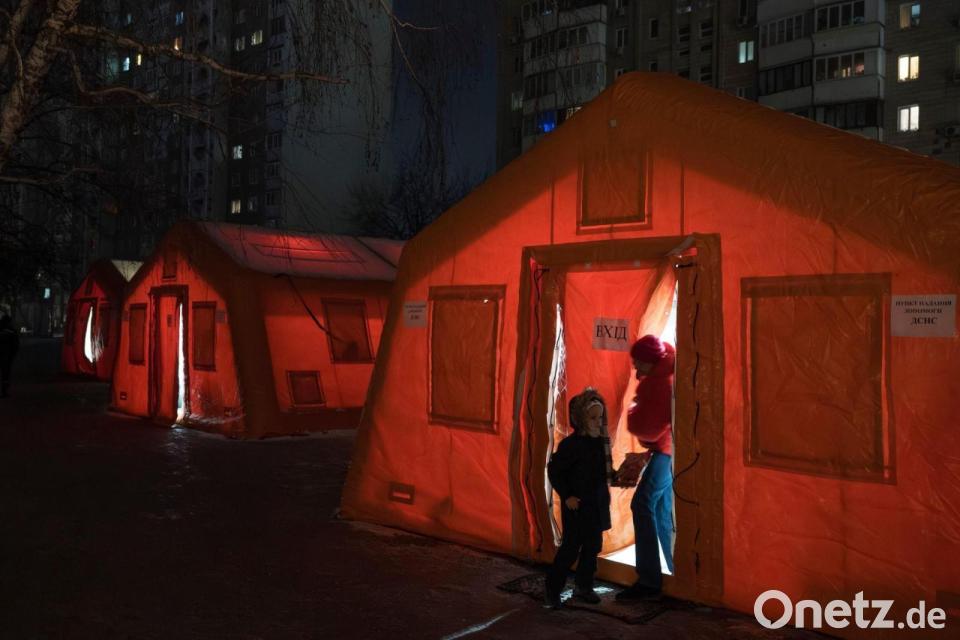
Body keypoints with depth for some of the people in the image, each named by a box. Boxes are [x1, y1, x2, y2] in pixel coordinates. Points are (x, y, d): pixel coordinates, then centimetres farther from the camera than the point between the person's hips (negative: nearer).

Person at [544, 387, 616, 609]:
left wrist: (617, 476, -7)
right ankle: (553, 590, 15)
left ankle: (583, 586, 31)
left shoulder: (602, 442, 1)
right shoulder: (571, 444, -17)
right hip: (577, 506, -6)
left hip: (598, 504, 6)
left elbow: (604, 471, 11)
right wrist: (566, 496, -13)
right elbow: (554, 470, -11)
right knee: (571, 548, 1)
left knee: (593, 547, 14)